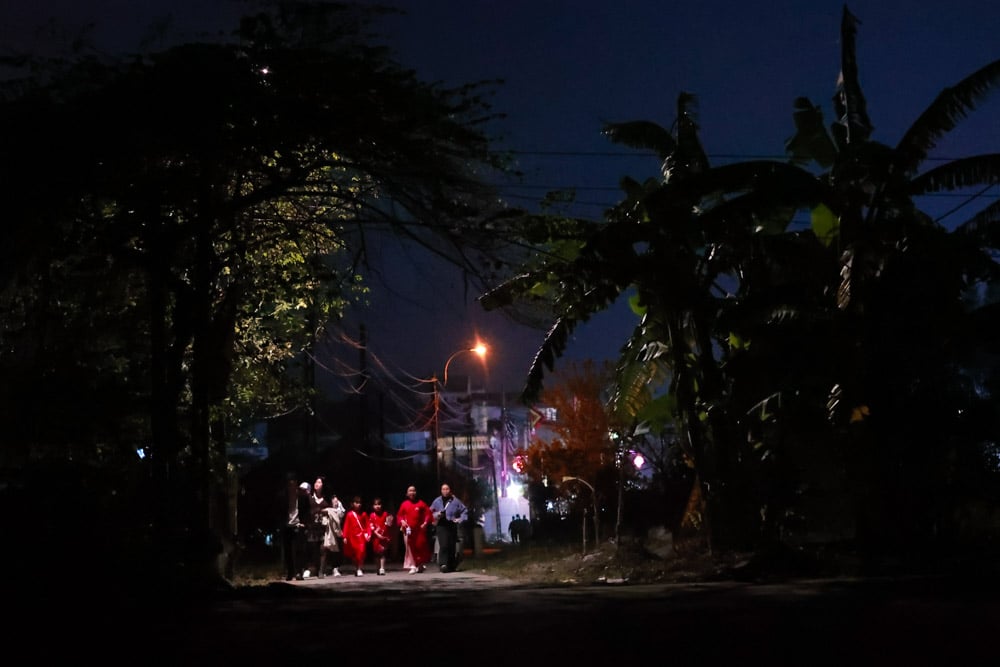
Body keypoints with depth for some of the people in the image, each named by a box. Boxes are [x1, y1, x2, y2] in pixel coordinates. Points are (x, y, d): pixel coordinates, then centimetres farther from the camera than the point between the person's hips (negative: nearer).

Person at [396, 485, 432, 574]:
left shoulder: (421, 503, 3)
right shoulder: (404, 504, 7)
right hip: (408, 530, 1)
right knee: (410, 548, -1)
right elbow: (399, 515, 13)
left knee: (421, 547, 0)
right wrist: (402, 521, -6)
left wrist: (425, 523, -10)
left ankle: (421, 565, 18)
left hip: (420, 530, -1)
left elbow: (428, 513, 3)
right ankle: (413, 567, 2)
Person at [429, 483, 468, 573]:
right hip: (442, 526, -1)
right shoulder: (437, 501, 7)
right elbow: (431, 512, 16)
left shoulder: (455, 501, 3)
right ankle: (443, 564, -25)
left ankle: (451, 566, 15)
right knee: (443, 545, -17)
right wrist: (437, 515, -4)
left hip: (452, 526, 1)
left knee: (452, 546, 4)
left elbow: (464, 510, 10)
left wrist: (460, 520, -2)